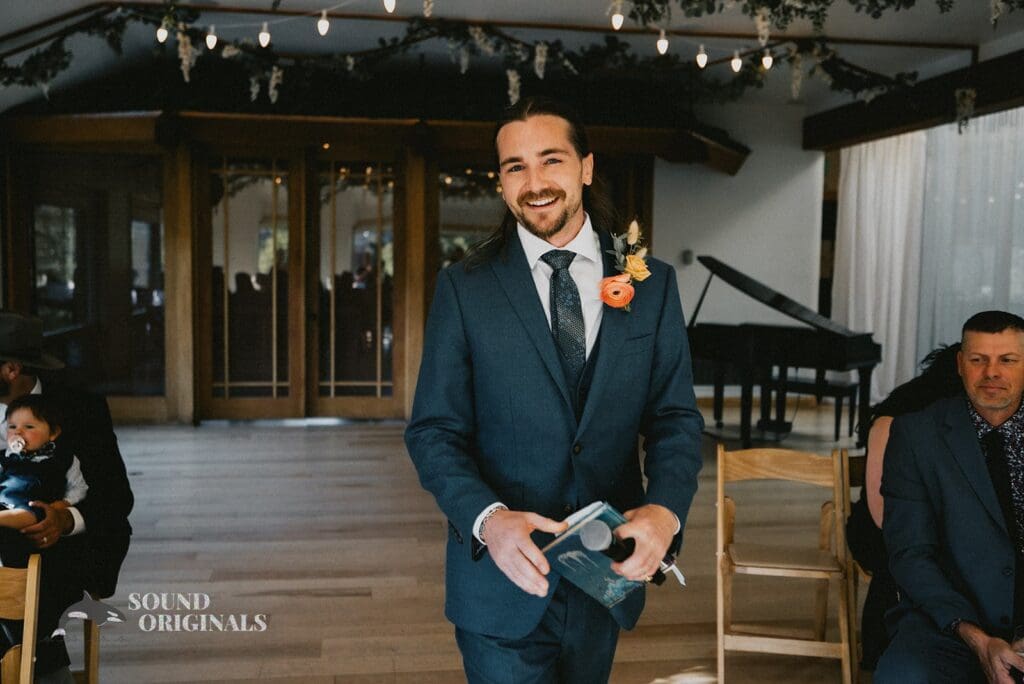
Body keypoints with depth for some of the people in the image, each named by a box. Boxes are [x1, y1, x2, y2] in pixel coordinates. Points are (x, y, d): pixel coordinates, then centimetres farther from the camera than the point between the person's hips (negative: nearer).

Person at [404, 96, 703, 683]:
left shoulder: (651, 284, 0)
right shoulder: (464, 288, -5)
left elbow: (676, 418, 0)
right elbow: (434, 431, -6)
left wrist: (665, 509, -20)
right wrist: (487, 518, -23)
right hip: (501, 576, -3)